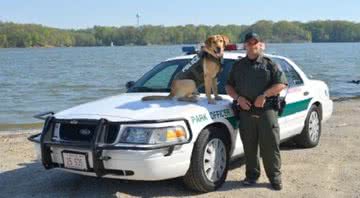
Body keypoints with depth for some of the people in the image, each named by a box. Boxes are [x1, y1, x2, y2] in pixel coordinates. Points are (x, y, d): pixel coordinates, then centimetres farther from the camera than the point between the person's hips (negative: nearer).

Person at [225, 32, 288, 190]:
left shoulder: (269, 63, 7)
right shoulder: (238, 65, 17)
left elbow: (281, 83, -2)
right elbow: (229, 86, 18)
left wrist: (264, 95, -13)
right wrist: (238, 97, -1)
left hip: (267, 110, -3)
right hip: (246, 111, 3)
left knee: (270, 145, -4)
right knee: (249, 146, 6)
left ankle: (275, 177, 5)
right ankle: (252, 175, 18)